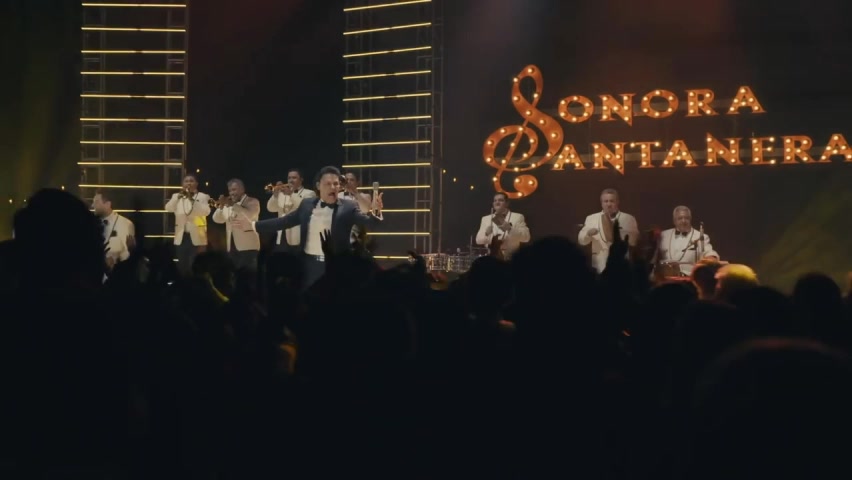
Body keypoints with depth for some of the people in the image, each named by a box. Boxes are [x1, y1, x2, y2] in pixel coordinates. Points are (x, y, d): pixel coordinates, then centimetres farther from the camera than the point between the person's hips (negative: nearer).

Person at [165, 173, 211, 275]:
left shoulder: (203, 197, 1)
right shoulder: (177, 196, 9)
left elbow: (206, 212, -17)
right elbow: (168, 208, -8)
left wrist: (192, 200, -26)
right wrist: (178, 197, -23)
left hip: (197, 238, -3)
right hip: (181, 237, 3)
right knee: (182, 266, 7)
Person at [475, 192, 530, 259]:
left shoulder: (517, 217, 6)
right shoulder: (486, 219, 16)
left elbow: (526, 237, -5)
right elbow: (478, 240, 9)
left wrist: (509, 228, -19)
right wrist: (487, 234, -13)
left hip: (511, 258, -2)